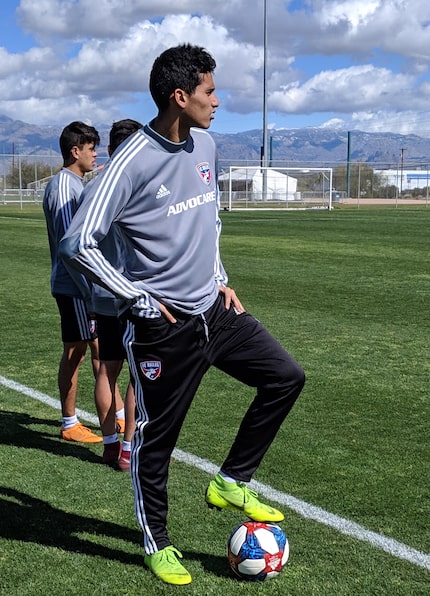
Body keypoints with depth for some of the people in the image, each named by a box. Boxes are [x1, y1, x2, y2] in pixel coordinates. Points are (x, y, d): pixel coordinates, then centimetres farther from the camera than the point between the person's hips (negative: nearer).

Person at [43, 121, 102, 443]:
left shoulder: (78, 184, 14)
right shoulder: (63, 186, -16)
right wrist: (89, 291, -22)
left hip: (88, 284, 9)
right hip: (74, 287, -9)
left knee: (99, 347, 13)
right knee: (75, 351, 0)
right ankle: (70, 425, 13)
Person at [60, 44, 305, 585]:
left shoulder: (205, 146, 6)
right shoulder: (133, 162, -18)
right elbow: (78, 243, -21)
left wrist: (220, 279, 14)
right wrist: (139, 300, -17)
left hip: (213, 309, 7)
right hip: (163, 325, -7)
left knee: (286, 377, 3)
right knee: (156, 436, 5)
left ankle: (231, 482, 17)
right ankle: (156, 543, 27)